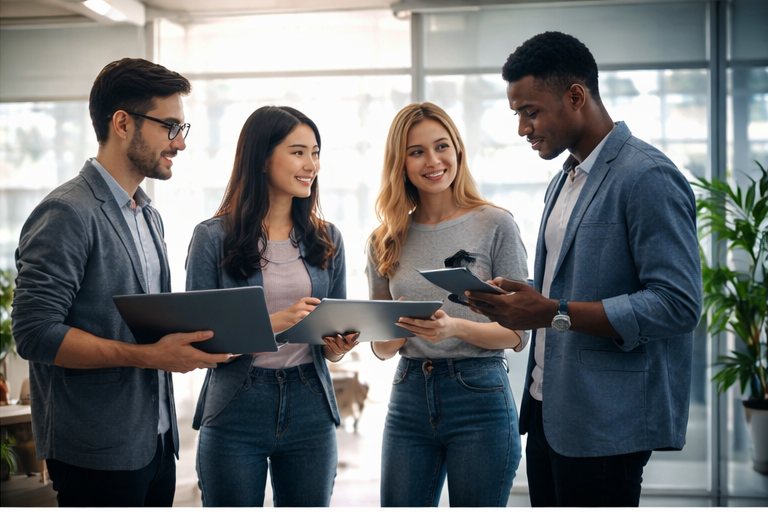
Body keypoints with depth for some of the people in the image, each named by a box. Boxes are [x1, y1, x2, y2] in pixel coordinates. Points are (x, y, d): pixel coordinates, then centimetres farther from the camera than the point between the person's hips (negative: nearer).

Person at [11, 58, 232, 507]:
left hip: (157, 441, 9)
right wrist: (148, 355, -23)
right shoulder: (68, 213, -15)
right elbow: (36, 332, -21)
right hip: (98, 455, -8)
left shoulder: (150, 216, 15)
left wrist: (187, 342, 1)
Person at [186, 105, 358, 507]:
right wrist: (274, 323, -21)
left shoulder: (327, 240, 8)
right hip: (235, 413, -3)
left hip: (310, 413, 3)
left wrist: (337, 347, -10)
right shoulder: (214, 237, -4)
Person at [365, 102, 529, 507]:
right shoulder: (385, 241, 9)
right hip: (408, 398, 3)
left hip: (479, 396, -3)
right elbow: (382, 349, 13)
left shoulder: (495, 224, -2)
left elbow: (517, 333, -4)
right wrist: (398, 331, -10)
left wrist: (454, 327, -21)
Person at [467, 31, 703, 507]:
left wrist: (554, 314, -24)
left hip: (605, 426, -9)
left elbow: (677, 305, -21)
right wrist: (519, 303, 4)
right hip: (548, 413, 9)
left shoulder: (649, 177, -13)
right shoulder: (563, 183, 17)